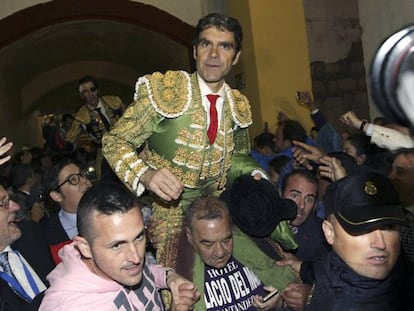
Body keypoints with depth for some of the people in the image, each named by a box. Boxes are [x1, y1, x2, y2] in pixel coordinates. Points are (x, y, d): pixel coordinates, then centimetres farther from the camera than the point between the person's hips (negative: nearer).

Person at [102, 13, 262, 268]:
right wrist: (145, 175, -28)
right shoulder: (163, 91, -13)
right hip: (162, 215, -4)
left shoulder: (238, 106, 2)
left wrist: (255, 175, -3)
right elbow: (114, 141, -10)